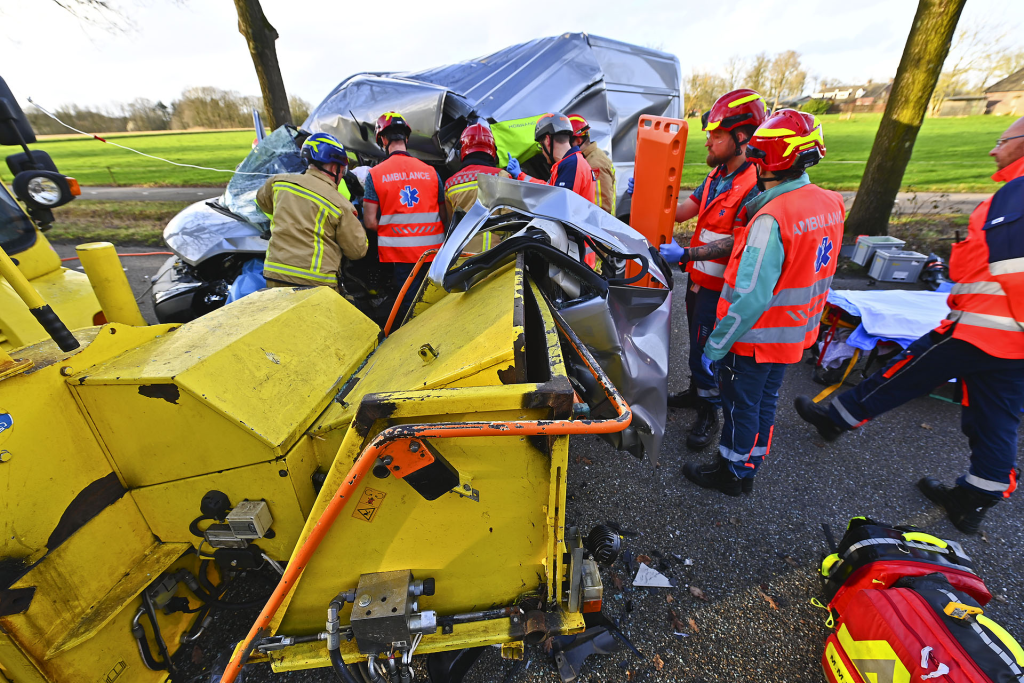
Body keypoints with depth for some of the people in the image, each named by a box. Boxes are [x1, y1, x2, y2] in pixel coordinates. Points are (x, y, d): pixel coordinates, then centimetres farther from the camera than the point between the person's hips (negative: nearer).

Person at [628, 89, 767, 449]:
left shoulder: (756, 186, -20)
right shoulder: (717, 175, 8)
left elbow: (735, 243, -25)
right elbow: (681, 211, 8)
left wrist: (685, 253, -31)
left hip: (719, 286, -8)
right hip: (697, 276, 8)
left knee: (706, 349, 2)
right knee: (697, 341, 20)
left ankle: (709, 411, 22)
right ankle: (696, 391, 40)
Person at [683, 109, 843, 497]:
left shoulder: (771, 219, -28)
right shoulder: (830, 204, 1)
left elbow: (751, 297, -30)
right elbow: (813, 274, 10)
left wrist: (716, 347, -23)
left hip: (756, 338, -8)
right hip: (795, 334, 8)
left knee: (740, 406, 11)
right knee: (764, 402, 22)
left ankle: (731, 472, 31)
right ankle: (750, 468, 40)